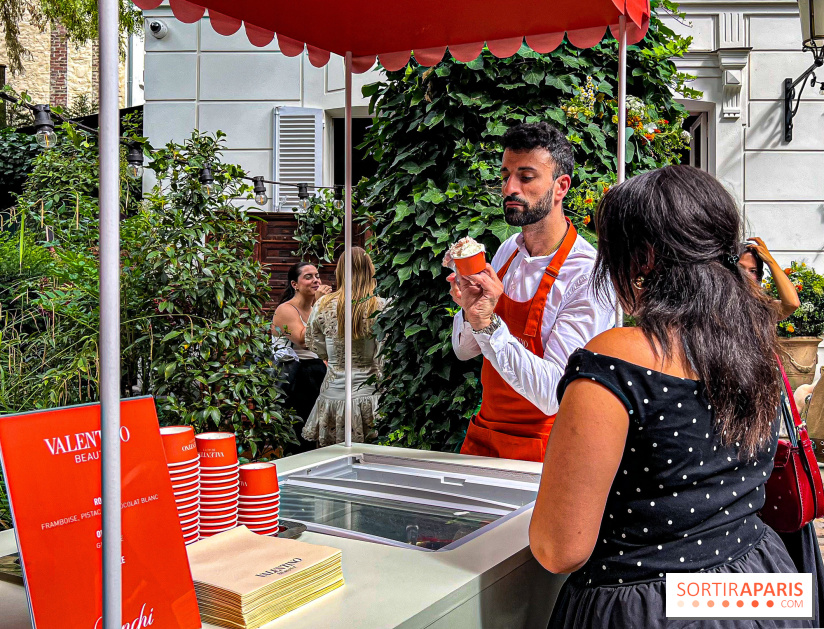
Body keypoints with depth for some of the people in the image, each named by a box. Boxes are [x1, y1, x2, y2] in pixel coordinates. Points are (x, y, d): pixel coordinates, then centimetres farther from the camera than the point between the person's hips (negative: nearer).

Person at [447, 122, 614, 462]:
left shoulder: (588, 275, -21)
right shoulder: (508, 251, -1)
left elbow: (552, 394, -26)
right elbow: (465, 350, 5)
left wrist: (488, 323, -33)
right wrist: (469, 311, -16)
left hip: (539, 450, -5)